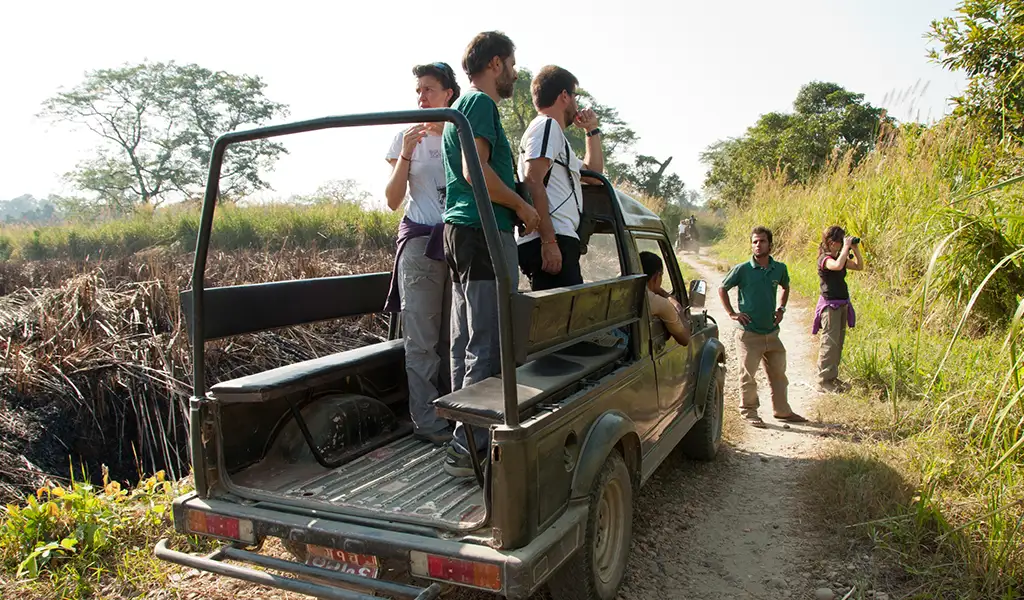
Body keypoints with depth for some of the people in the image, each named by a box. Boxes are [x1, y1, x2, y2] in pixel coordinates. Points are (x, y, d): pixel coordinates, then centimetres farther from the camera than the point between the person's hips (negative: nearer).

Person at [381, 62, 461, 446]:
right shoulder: (406, 137, 8)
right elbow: (393, 200, 2)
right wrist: (405, 155, -7)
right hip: (420, 241, -1)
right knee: (422, 338, -3)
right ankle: (427, 421, 3)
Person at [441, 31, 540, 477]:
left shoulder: (462, 106, 25)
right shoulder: (481, 103, -7)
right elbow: (477, 171, -18)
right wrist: (522, 206, -8)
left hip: (460, 231, 11)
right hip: (484, 232, -11)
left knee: (465, 345, 11)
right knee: (488, 348, -11)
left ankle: (464, 439, 18)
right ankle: (469, 448, -9)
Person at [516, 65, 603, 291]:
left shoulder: (552, 131, 33)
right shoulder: (547, 125, 1)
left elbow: (593, 169, 42)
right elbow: (533, 182, -14)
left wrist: (592, 129, 35)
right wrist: (549, 241, -21)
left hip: (555, 241, 11)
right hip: (550, 242, -11)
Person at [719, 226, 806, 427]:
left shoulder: (779, 268, 2)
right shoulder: (742, 269, -9)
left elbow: (785, 287, 24)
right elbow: (722, 289, 2)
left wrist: (781, 308, 11)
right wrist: (732, 313, -4)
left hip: (771, 332, 5)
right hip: (749, 333, -4)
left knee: (778, 373, 15)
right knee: (748, 375, 3)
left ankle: (782, 411, 30)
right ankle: (748, 412, 18)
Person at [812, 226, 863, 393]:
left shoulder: (840, 257, 11)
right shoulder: (825, 259, -15)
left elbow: (859, 266, 19)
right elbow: (838, 266, -37)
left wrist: (856, 249, 5)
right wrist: (846, 247, -24)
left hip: (842, 304, 9)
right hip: (830, 305, -9)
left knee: (838, 343, 13)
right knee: (830, 343, -8)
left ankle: (832, 377, 21)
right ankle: (824, 381, -2)